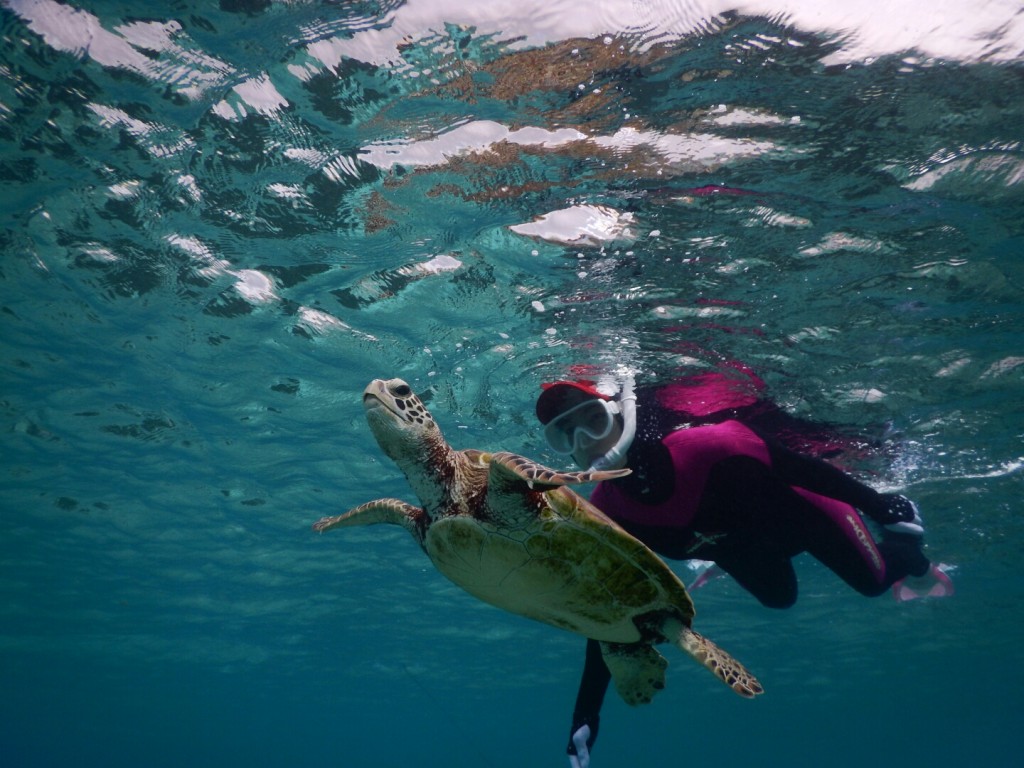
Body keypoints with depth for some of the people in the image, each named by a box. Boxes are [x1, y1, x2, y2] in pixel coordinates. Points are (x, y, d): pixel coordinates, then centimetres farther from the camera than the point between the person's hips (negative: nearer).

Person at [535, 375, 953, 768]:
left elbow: (808, 470, -31)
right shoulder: (605, 514, -30)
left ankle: (907, 539, 46)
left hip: (800, 511, -4)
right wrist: (586, 710, -21)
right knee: (779, 597, 30)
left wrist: (884, 507, -20)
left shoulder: (703, 445, -45)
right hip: (738, 548, 4)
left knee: (872, 580, 13)